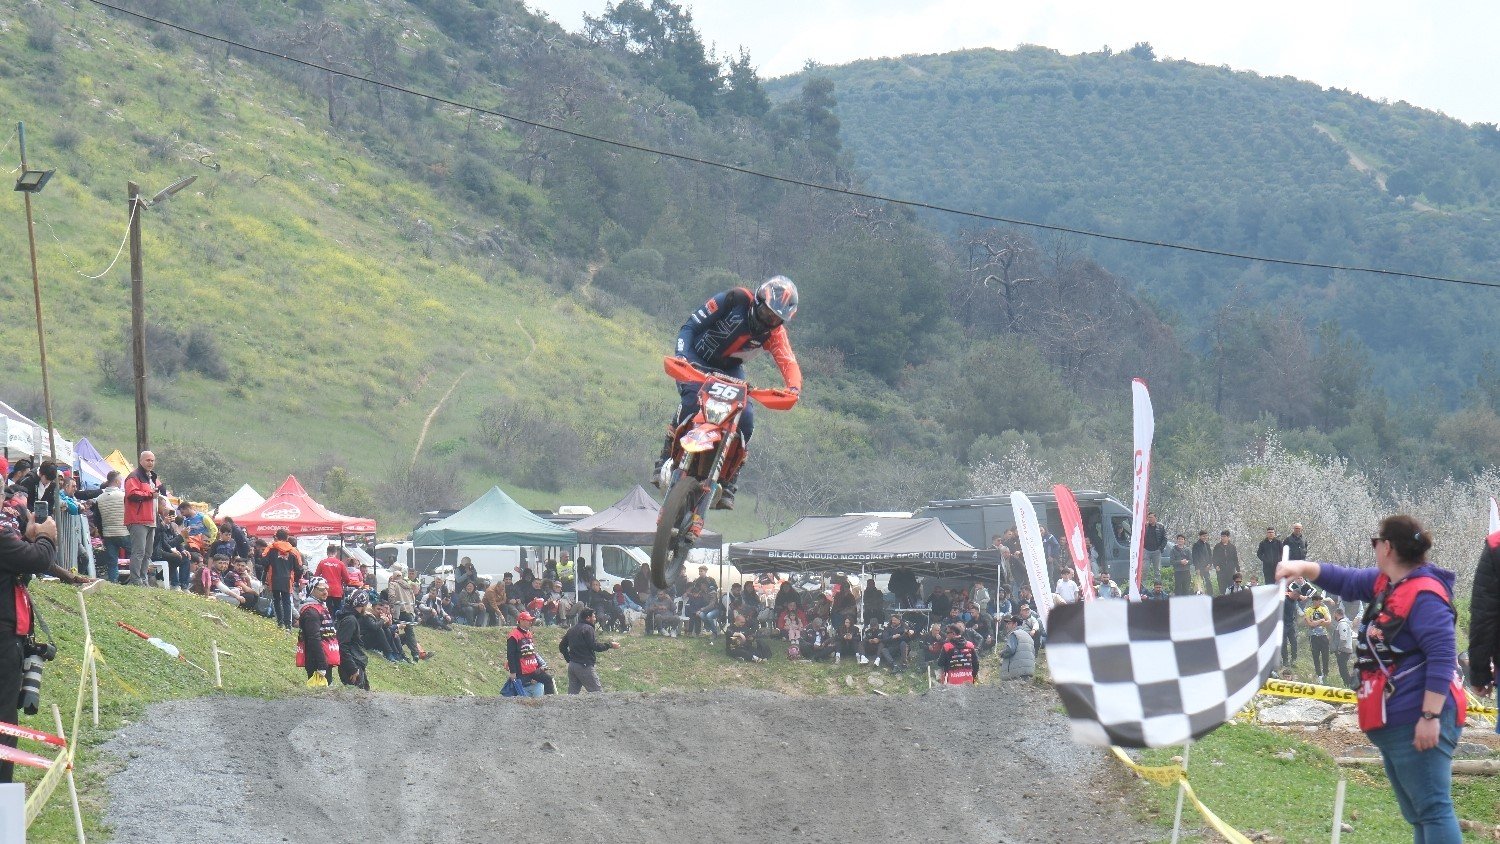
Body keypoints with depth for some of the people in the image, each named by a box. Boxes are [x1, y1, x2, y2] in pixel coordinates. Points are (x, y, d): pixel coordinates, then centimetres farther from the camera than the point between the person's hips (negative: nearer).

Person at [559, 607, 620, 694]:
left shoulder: (571, 630, 15)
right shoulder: (587, 629, -10)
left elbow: (562, 647, 19)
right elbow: (594, 646, -16)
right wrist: (610, 645, -5)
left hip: (571, 666, 8)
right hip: (584, 666, -8)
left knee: (572, 694, 8)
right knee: (598, 693, -5)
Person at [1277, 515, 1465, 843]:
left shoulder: (1424, 595, -17)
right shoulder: (1386, 583, 13)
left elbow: (1442, 658, -22)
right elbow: (1346, 581, 27)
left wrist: (1430, 717, -26)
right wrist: (1303, 567, 10)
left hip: (1418, 726, -11)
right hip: (1392, 724, 11)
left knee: (1433, 810, -15)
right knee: (1416, 815, 12)